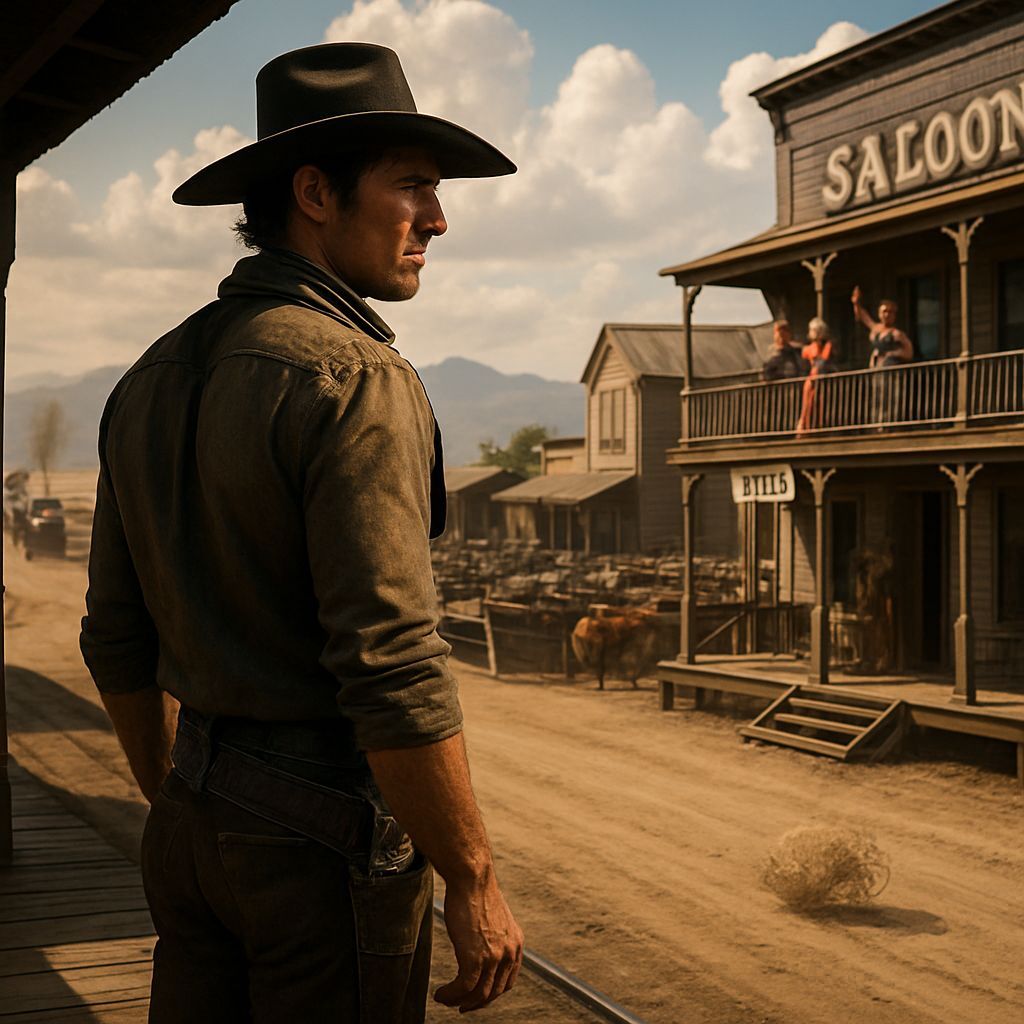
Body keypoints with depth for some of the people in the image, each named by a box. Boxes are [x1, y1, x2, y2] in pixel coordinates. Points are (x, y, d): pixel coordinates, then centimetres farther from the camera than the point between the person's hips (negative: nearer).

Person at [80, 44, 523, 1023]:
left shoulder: (153, 380, 8)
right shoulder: (352, 381, -18)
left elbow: (118, 642, 13)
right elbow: (392, 672, -23)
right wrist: (474, 885, -14)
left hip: (199, 821, 8)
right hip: (326, 839, -7)